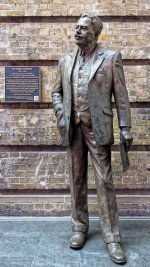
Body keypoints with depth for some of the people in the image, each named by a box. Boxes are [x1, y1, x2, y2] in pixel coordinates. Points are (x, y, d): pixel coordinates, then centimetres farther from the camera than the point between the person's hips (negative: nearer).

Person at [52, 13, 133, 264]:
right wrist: (61, 115, 0)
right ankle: (79, 227, 25)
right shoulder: (66, 60, 12)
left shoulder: (111, 58, 1)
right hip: (72, 128, 4)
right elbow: (56, 91, 17)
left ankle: (112, 236, 10)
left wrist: (125, 128, -6)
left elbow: (121, 95, -1)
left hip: (98, 129, -3)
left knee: (105, 181, -2)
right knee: (77, 180, 10)